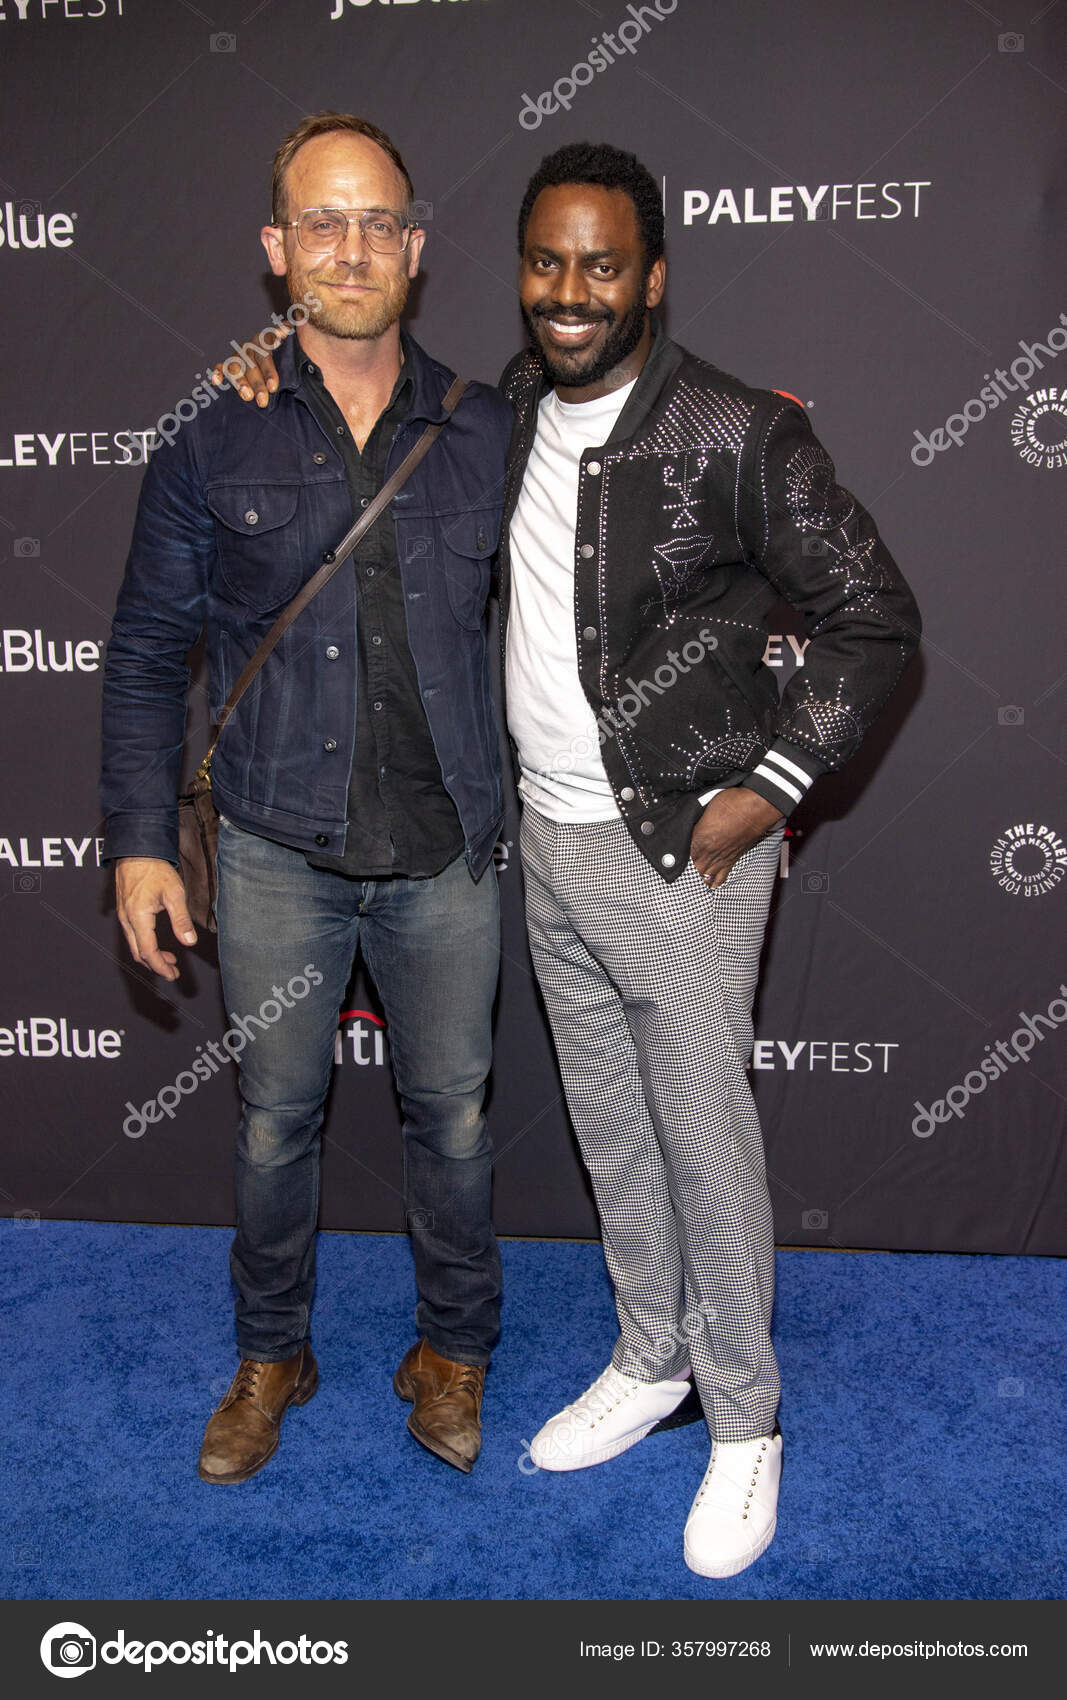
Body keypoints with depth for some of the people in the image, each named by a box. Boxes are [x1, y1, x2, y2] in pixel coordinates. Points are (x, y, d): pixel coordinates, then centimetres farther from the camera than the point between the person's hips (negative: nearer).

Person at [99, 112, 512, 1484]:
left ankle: (453, 1348, 37)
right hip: (278, 853, 0)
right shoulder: (213, 444, -2)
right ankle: (272, 1356, 38)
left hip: (447, 853, 1)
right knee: (276, 1114, 14)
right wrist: (138, 839, -3)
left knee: (450, 1111, 14)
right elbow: (146, 653, 2)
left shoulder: (486, 436, 0)